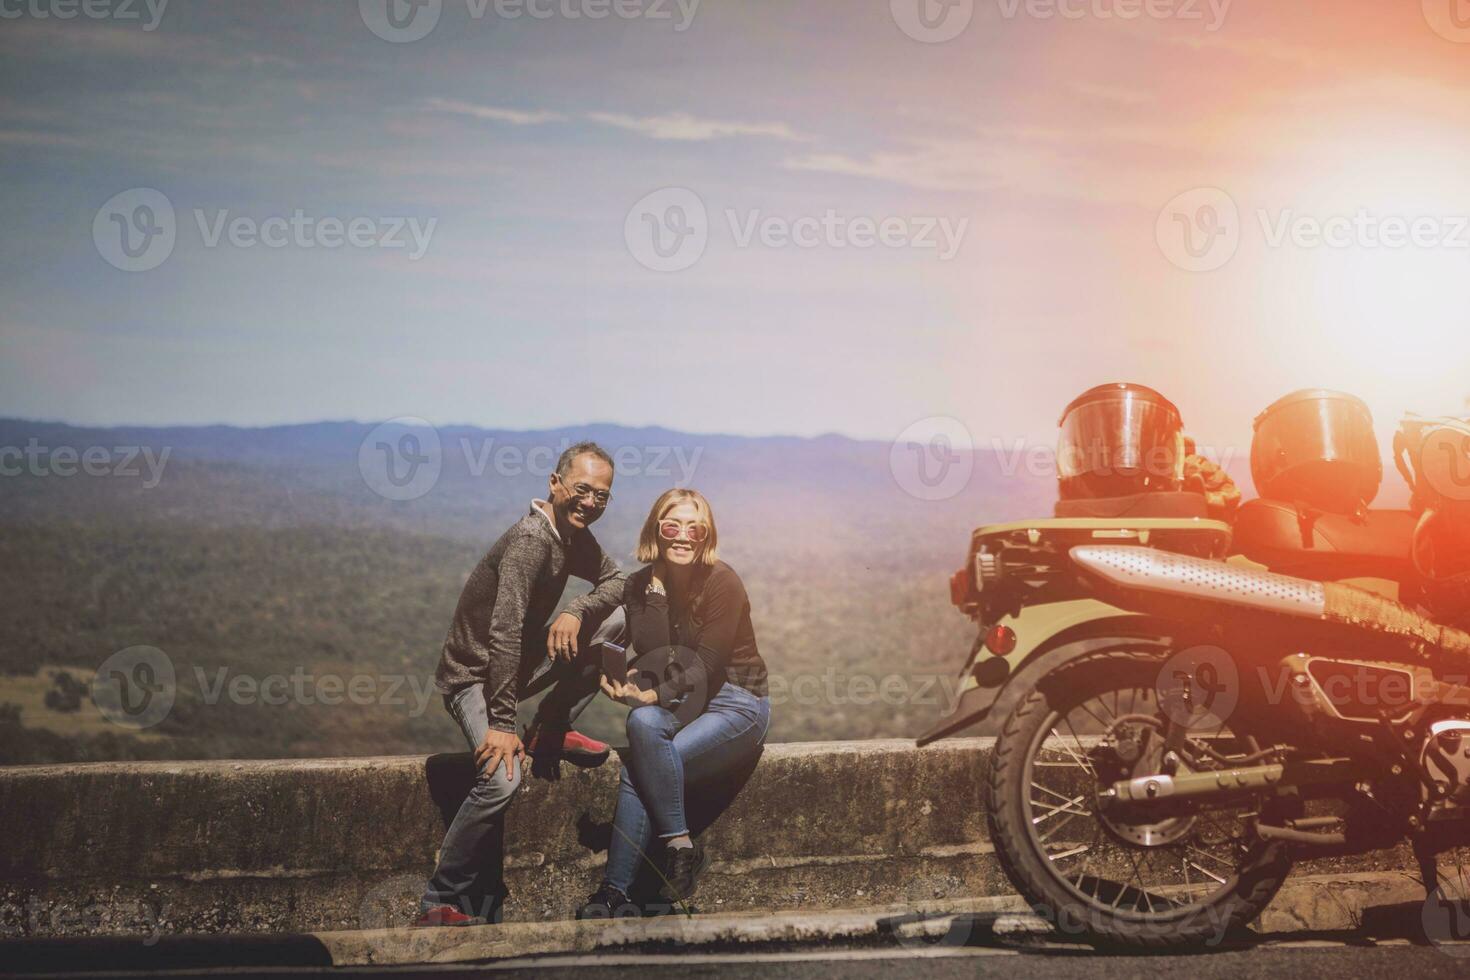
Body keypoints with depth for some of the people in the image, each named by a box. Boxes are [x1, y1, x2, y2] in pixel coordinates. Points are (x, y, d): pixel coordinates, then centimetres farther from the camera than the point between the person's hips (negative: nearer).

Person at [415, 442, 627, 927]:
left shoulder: (574, 536, 3)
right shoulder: (530, 540, -24)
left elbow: (615, 580, 11)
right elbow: (504, 632, -30)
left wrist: (577, 611, -13)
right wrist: (501, 723, -32)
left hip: (518, 664, 8)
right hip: (473, 677, -8)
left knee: (616, 617, -1)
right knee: (502, 777, -31)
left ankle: (549, 732, 6)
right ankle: (439, 904, -19)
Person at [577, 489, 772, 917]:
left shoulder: (721, 582, -12)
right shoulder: (640, 585, 5)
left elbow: (706, 666, -18)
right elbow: (649, 651, -5)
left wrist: (654, 696, -29)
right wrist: (656, 588, -15)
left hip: (735, 702, -5)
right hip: (682, 701, 5)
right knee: (642, 722, -29)